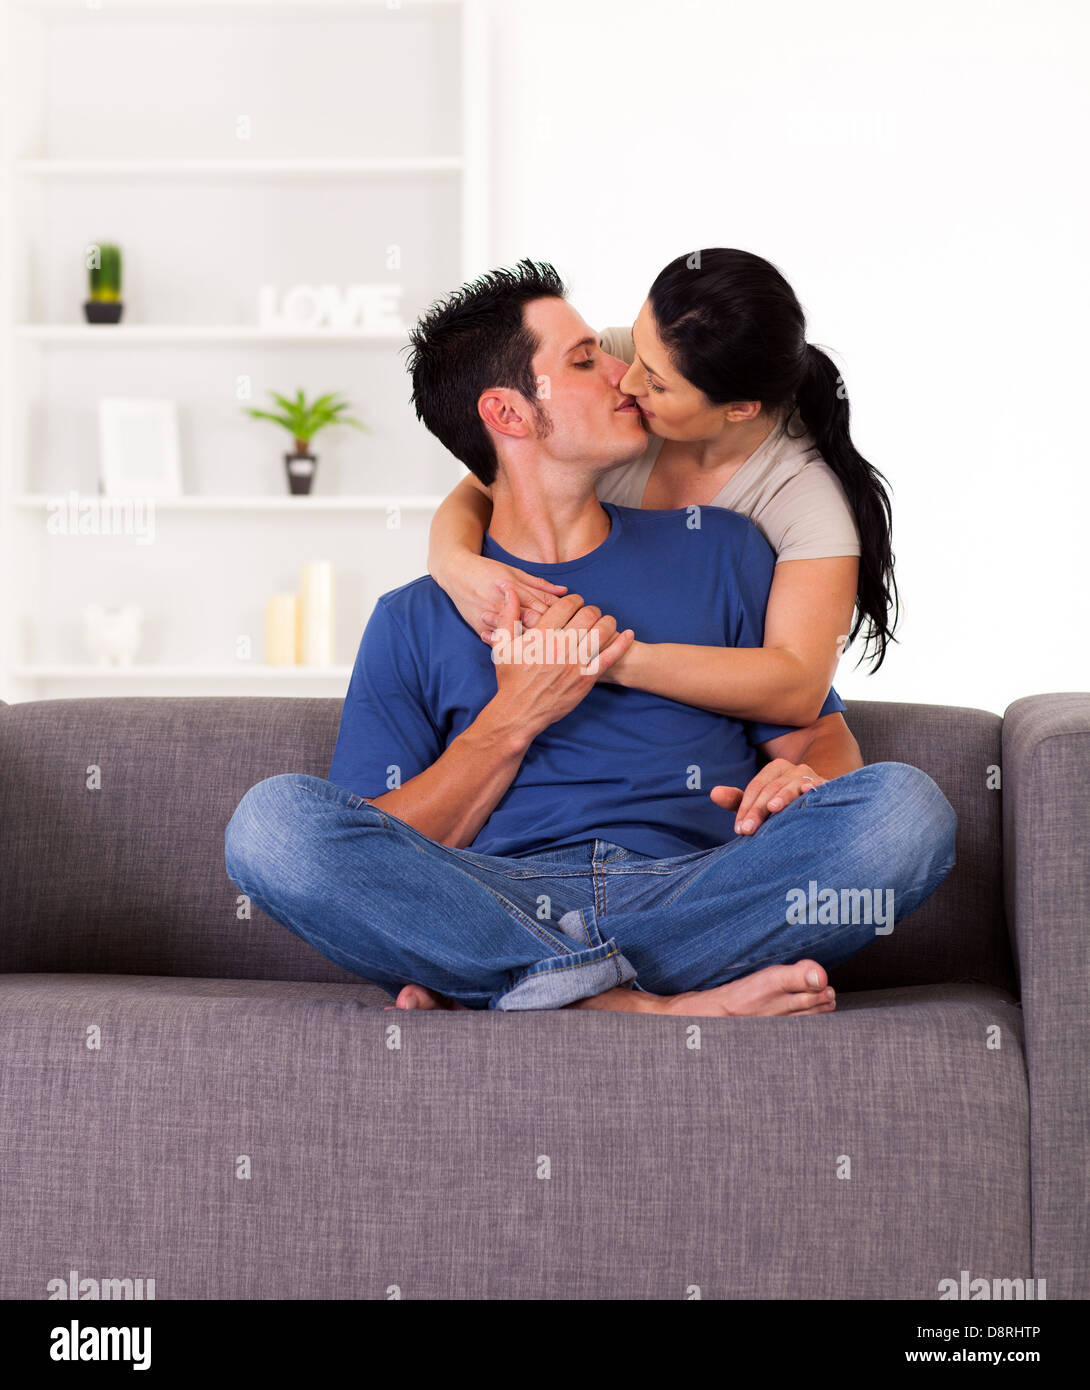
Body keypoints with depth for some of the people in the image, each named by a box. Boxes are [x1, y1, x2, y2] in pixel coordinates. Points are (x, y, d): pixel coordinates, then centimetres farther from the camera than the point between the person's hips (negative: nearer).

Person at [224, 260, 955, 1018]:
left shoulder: (718, 551, 22)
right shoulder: (414, 621, 16)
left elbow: (821, 736, 18)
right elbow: (379, 863, 8)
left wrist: (803, 780, -6)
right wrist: (515, 720, -3)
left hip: (695, 896, 1)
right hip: (497, 903, -1)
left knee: (907, 806, -27)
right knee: (271, 819, -28)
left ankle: (486, 994, -28)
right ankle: (656, 1006, -33)